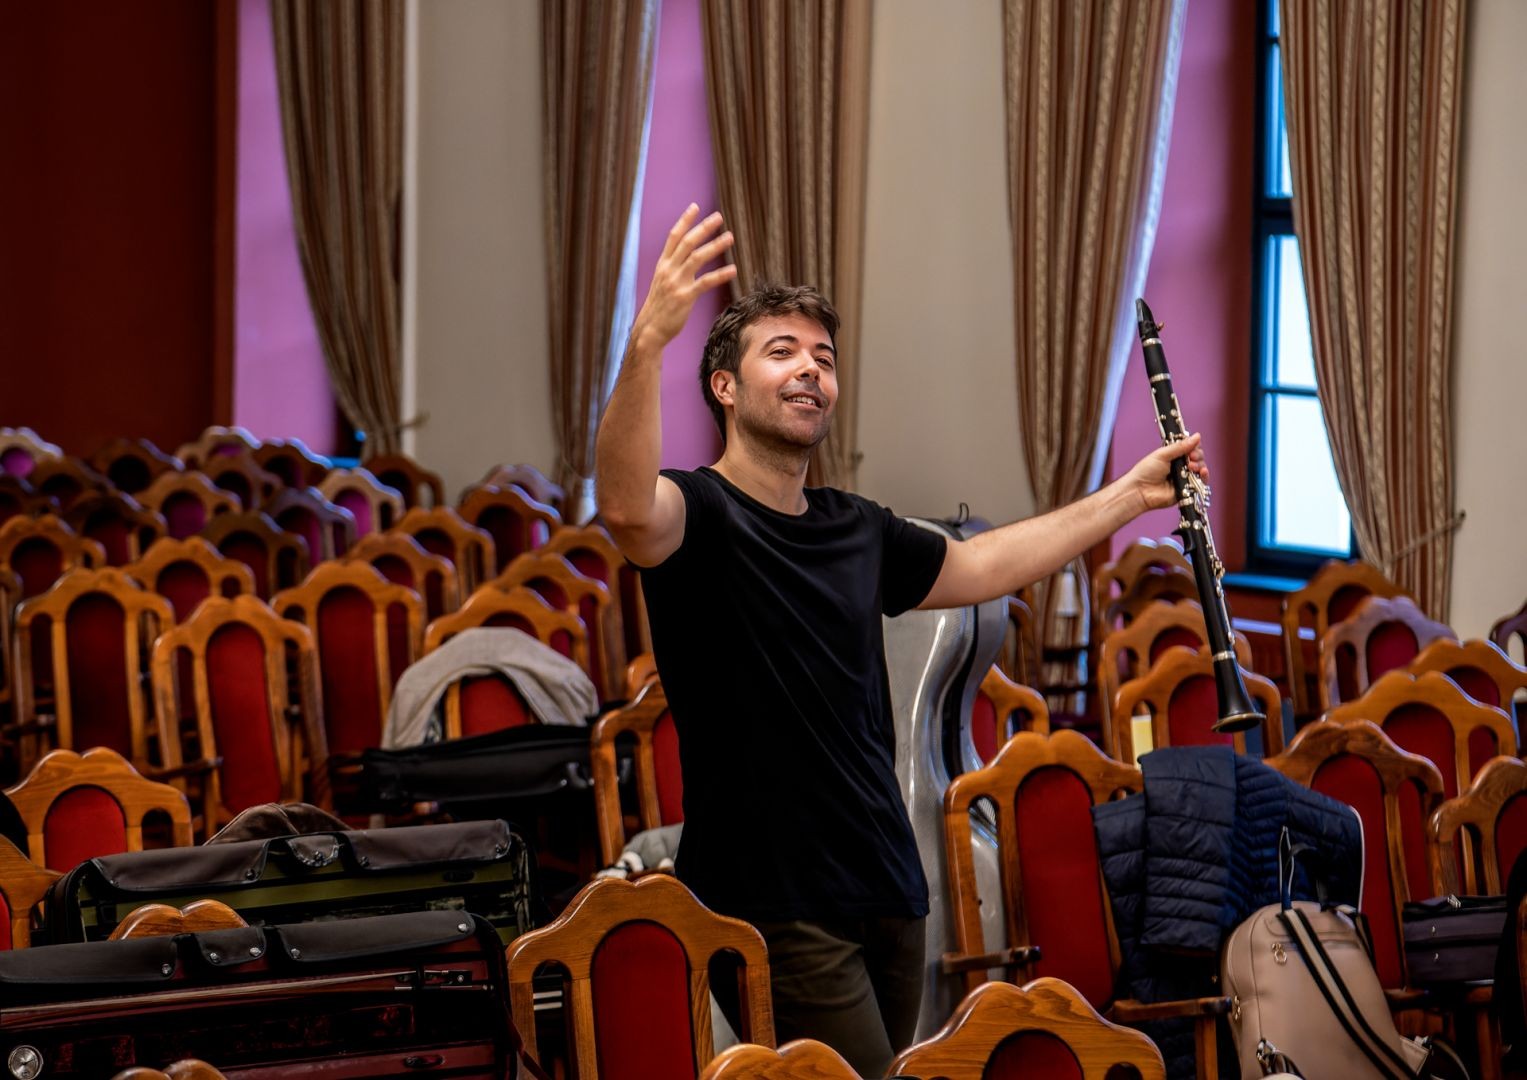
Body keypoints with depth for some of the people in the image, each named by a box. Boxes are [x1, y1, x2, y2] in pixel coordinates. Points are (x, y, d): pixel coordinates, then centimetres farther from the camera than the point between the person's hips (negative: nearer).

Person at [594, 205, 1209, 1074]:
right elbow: (628, 508, -32)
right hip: (774, 902, -8)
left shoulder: (856, 530, 14)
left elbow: (977, 567, 30)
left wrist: (1130, 496, 31)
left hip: (887, 893, 8)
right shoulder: (701, 513, -9)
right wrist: (649, 339, -47)